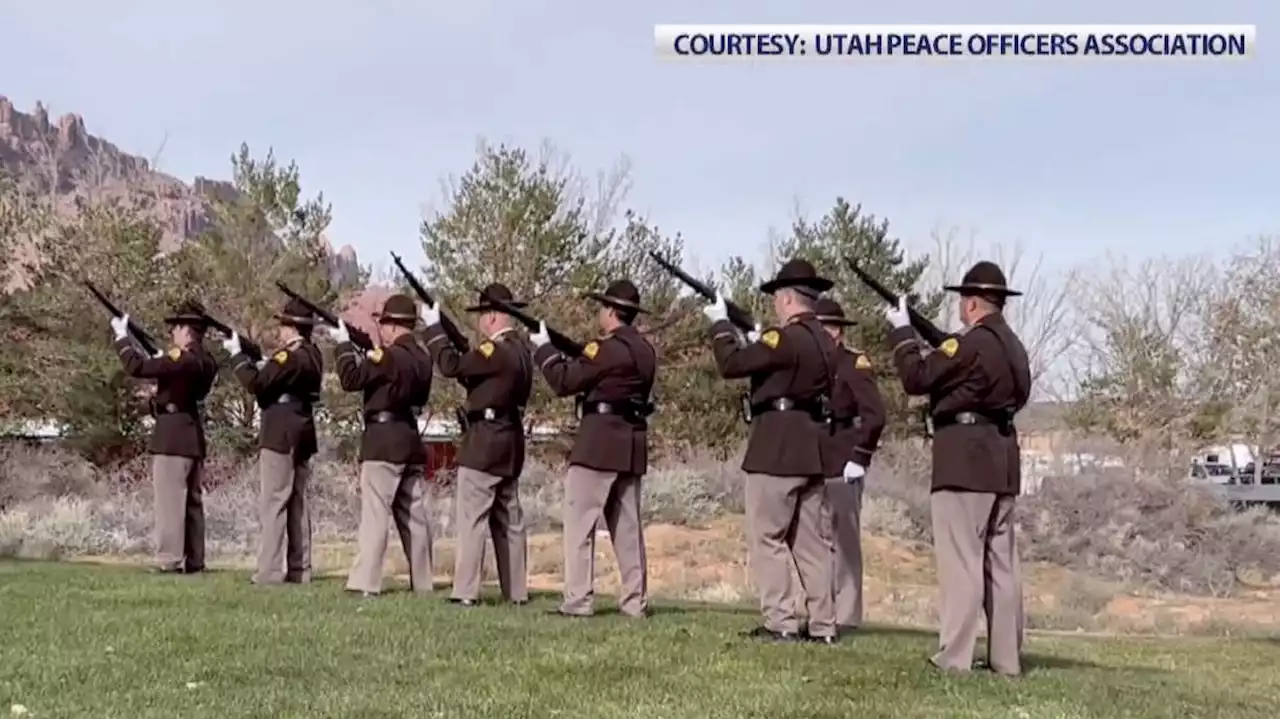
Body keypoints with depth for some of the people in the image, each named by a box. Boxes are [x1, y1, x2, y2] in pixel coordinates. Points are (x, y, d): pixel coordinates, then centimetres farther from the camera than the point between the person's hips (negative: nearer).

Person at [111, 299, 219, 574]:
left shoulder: (181, 358, -17)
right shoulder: (206, 361, 9)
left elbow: (136, 367, -18)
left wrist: (122, 337, -7)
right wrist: (158, 360, 11)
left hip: (172, 436, -9)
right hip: (193, 437, 9)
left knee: (170, 500, -7)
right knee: (192, 500, 11)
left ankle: (170, 561, -8)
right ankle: (193, 561, 15)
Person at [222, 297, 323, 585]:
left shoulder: (289, 355, -17)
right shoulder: (313, 354, 11)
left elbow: (256, 383, -20)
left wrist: (237, 354, -11)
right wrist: (264, 366, 7)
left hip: (280, 435, -9)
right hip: (302, 433, 9)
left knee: (273, 502, -6)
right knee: (297, 502, 11)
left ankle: (270, 571, -6)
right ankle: (299, 569, 14)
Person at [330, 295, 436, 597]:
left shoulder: (389, 355, -15)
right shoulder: (422, 357, 11)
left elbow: (351, 379, -17)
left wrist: (344, 345, -5)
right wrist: (360, 351, 14)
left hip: (383, 441, -8)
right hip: (411, 439, 8)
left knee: (375, 513, -8)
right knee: (414, 515, 11)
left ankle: (365, 583, -10)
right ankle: (421, 583, 15)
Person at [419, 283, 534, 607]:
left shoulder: (497, 350, -18)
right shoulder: (519, 349, 12)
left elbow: (451, 365, -21)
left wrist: (434, 327, -10)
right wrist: (444, 333, 11)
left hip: (485, 443, -9)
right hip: (509, 443, 9)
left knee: (472, 518, -6)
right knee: (509, 519, 12)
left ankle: (466, 592, -7)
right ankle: (516, 591, 15)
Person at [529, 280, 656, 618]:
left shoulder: (609, 347, -13)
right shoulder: (645, 351, 13)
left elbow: (564, 382, -11)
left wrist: (545, 348, 2)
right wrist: (571, 354, 17)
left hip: (599, 441, -8)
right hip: (632, 445, 8)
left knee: (579, 521, -4)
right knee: (627, 525, 11)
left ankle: (577, 600, -6)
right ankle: (635, 601, 12)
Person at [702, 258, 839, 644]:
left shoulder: (786, 337, -15)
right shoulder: (825, 342, 12)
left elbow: (731, 364, -14)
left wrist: (721, 324, 0)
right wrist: (758, 345, 18)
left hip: (777, 447, -8)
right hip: (813, 447, 8)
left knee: (767, 538, -2)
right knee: (813, 540, 10)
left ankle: (780, 623, -4)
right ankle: (822, 625, 12)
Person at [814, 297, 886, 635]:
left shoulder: (855, 363, -7)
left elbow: (875, 415, -15)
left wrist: (859, 458, -18)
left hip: (842, 465, -7)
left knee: (843, 539, -2)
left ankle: (846, 616, 3)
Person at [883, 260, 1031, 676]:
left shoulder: (972, 343, -13)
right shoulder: (1012, 346, 13)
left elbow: (916, 378, -11)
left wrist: (902, 331, 2)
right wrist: (941, 348, 17)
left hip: (965, 459, -8)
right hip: (1003, 460, 9)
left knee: (961, 560, -7)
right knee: (1001, 562, 10)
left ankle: (953, 656, -8)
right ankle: (1006, 657, 13)